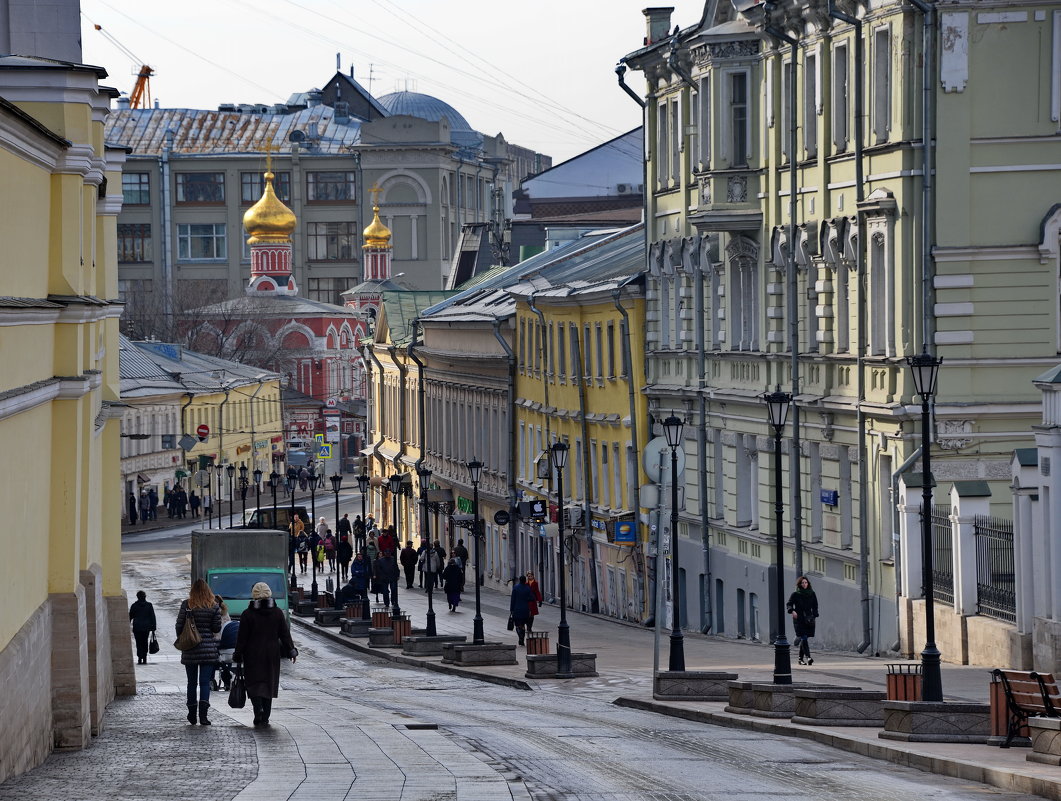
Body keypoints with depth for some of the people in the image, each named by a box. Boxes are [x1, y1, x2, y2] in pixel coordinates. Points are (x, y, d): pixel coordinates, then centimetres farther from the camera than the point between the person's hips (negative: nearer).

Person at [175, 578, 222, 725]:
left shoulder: (186, 604, -4)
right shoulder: (214, 606, -2)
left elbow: (179, 626, -3)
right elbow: (217, 628, 0)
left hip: (190, 651, 0)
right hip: (208, 648, 0)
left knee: (192, 682, 13)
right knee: (205, 682, -1)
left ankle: (192, 715, 19)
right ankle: (203, 715, -15)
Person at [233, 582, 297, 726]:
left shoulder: (247, 614, -7)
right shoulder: (277, 613, 2)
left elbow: (242, 638, -6)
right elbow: (285, 634, 4)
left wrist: (238, 655, 1)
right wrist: (291, 651, 12)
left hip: (253, 656, -3)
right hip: (272, 655, 3)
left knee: (254, 684, 1)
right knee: (269, 684, 9)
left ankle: (258, 711, -21)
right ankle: (265, 718, 9)